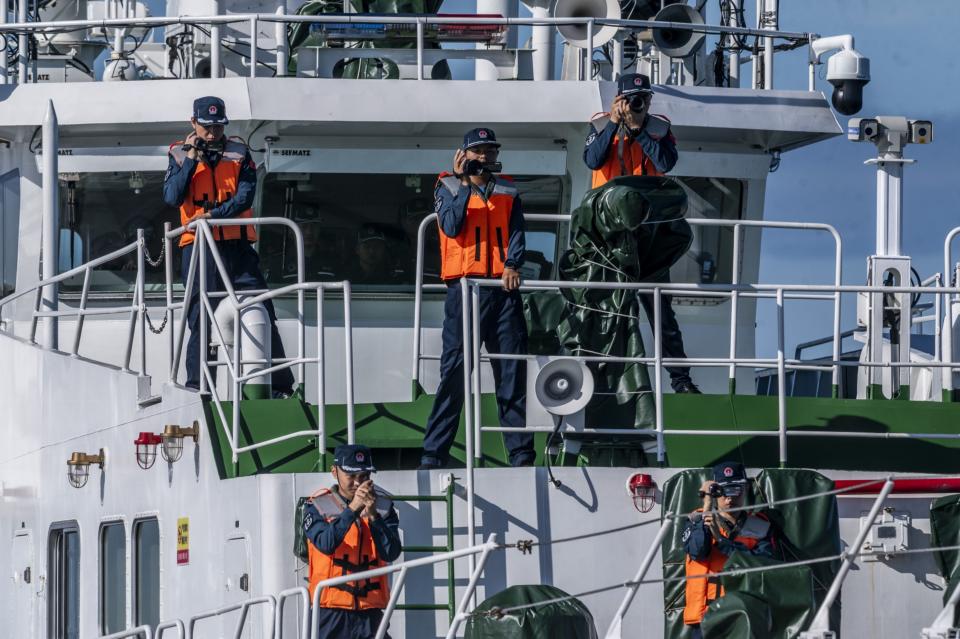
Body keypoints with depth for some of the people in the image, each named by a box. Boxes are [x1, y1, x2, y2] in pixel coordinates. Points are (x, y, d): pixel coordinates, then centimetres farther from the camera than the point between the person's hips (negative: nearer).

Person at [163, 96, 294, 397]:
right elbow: (172, 197, -7)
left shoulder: (239, 153, 9)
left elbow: (245, 196, -5)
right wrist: (192, 160, -10)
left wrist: (213, 214, -18)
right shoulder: (180, 155, 8)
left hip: (238, 247, 1)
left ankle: (281, 387, 0)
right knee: (201, 322, -3)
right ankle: (196, 388, 2)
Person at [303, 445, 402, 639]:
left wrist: (373, 516, -18)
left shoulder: (383, 506, 9)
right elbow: (326, 544, -17)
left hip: (370, 613, 2)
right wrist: (352, 509, -23)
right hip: (330, 613, -2)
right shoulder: (317, 506, 2)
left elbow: (391, 553, -5)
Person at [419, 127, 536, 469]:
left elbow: (516, 233, 5)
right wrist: (464, 182, -14)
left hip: (503, 288, 3)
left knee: (513, 370, 1)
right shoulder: (448, 188, 7)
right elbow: (452, 226, -10)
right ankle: (433, 452, -4)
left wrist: (512, 264, -14)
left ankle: (521, 451, 4)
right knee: (454, 371, -6)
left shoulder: (507, 192, 16)